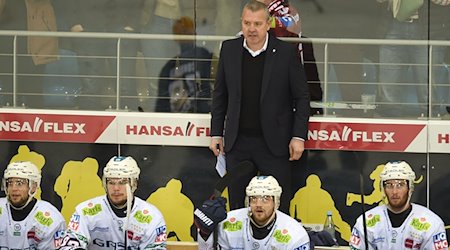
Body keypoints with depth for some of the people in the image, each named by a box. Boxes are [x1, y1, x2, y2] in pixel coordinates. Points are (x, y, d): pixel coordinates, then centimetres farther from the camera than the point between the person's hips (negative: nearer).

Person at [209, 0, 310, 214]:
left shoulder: (287, 52, -5)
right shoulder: (229, 50, 4)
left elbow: (302, 97, -1)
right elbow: (220, 94, 12)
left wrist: (298, 136, -5)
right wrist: (216, 133, 10)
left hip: (273, 142, -3)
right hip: (237, 142, 3)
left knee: (278, 206, -1)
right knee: (236, 203, 8)